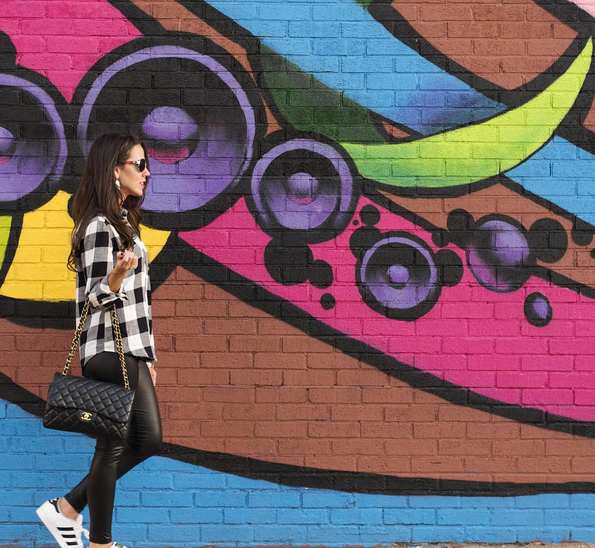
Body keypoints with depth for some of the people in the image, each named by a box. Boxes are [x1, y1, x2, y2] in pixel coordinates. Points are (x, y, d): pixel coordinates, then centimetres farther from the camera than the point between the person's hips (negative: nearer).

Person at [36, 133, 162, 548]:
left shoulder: (122, 222, 16)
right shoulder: (100, 226, -14)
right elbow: (95, 297, -16)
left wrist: (147, 354, 22)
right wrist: (118, 273, -37)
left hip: (131, 351, 10)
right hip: (109, 353, -10)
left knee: (148, 440, 11)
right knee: (114, 446, -2)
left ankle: (67, 509, 19)